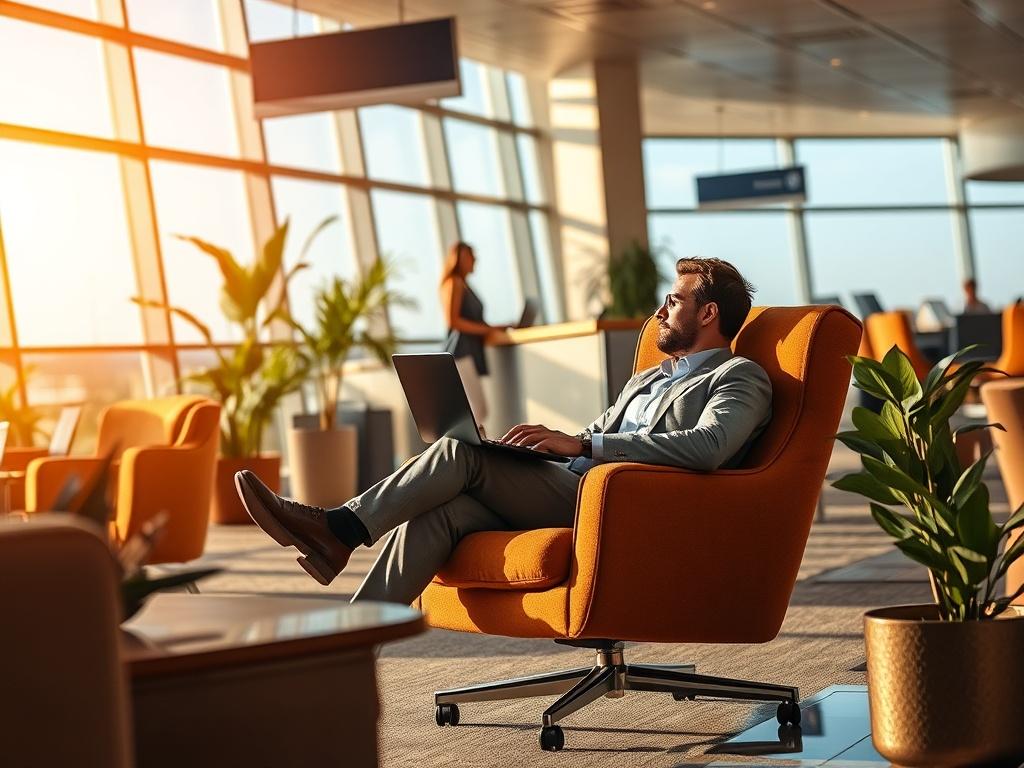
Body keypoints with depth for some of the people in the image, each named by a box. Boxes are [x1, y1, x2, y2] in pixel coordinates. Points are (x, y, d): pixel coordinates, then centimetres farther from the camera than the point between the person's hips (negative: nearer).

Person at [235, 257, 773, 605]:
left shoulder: (740, 379, 3)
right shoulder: (649, 379, 33)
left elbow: (707, 447, -18)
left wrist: (582, 444, -21)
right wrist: (546, 442, 10)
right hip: (566, 498, 8)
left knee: (460, 453, -20)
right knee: (435, 514, -19)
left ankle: (339, 530, -17)